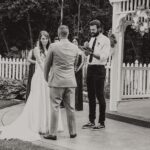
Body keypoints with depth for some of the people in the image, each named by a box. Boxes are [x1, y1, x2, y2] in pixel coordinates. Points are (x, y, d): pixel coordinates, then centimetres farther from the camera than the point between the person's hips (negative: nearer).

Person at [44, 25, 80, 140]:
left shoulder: (53, 46, -8)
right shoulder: (75, 48, 3)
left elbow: (47, 64, 3)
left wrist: (46, 77, 18)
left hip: (57, 81, -3)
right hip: (71, 81, 3)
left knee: (55, 107, 1)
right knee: (70, 107, 9)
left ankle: (53, 133, 4)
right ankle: (73, 132, 16)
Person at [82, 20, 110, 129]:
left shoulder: (105, 40, -8)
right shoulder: (92, 39, 14)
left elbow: (104, 57, -18)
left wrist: (92, 52, -25)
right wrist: (86, 49, -3)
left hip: (99, 69, -7)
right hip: (90, 68, 7)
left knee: (100, 96, -1)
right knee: (91, 96, 11)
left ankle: (102, 122, 9)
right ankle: (91, 121, 20)